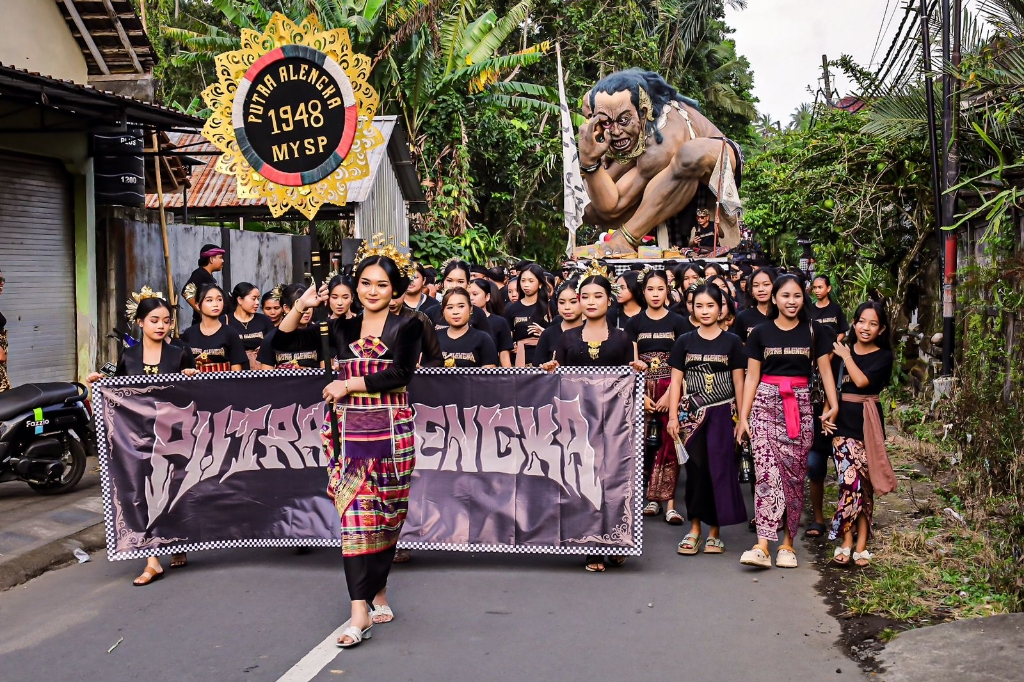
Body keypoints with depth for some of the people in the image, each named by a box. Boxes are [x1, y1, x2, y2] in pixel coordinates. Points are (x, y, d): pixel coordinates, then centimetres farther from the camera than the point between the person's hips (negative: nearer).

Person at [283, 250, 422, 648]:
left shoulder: (406, 327, 3)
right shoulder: (343, 328, 12)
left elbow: (400, 373, -13)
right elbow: (284, 340, 10)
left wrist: (348, 384, -10)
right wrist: (302, 306, -4)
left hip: (390, 432, -2)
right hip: (350, 432, 2)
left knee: (386, 515, 6)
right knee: (355, 514, -5)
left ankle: (377, 591, 23)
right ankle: (361, 611, -5)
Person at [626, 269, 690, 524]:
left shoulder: (678, 322, 3)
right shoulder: (634, 323, 7)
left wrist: (670, 394, -11)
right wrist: (641, 395, -7)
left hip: (669, 390, -2)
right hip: (642, 389, 2)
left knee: (668, 445, -5)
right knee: (646, 444, 0)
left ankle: (670, 503, -6)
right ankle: (651, 498, 8)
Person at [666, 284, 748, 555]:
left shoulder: (732, 342, 5)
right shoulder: (684, 342, 7)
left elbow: (738, 382, 5)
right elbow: (676, 381, 5)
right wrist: (673, 416, -3)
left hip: (722, 413, -1)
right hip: (692, 414, 1)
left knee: (720, 469, -2)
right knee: (695, 469, 2)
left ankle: (715, 529, 9)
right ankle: (695, 527, 13)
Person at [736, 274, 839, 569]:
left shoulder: (814, 331, 7)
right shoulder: (761, 332, 5)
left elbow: (825, 370, 4)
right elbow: (752, 377, 5)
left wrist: (833, 405, -10)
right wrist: (743, 416, 0)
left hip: (800, 407, 1)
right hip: (766, 404, -1)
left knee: (794, 475, 3)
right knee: (767, 472, -11)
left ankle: (787, 543, 12)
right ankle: (762, 546, -16)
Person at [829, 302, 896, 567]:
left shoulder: (883, 356, 0)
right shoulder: (842, 349, 8)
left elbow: (862, 380, -16)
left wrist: (846, 356, -5)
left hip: (867, 423, -1)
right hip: (843, 421, 1)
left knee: (864, 484, 3)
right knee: (851, 482, -9)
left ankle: (859, 545, 8)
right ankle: (849, 543, -4)